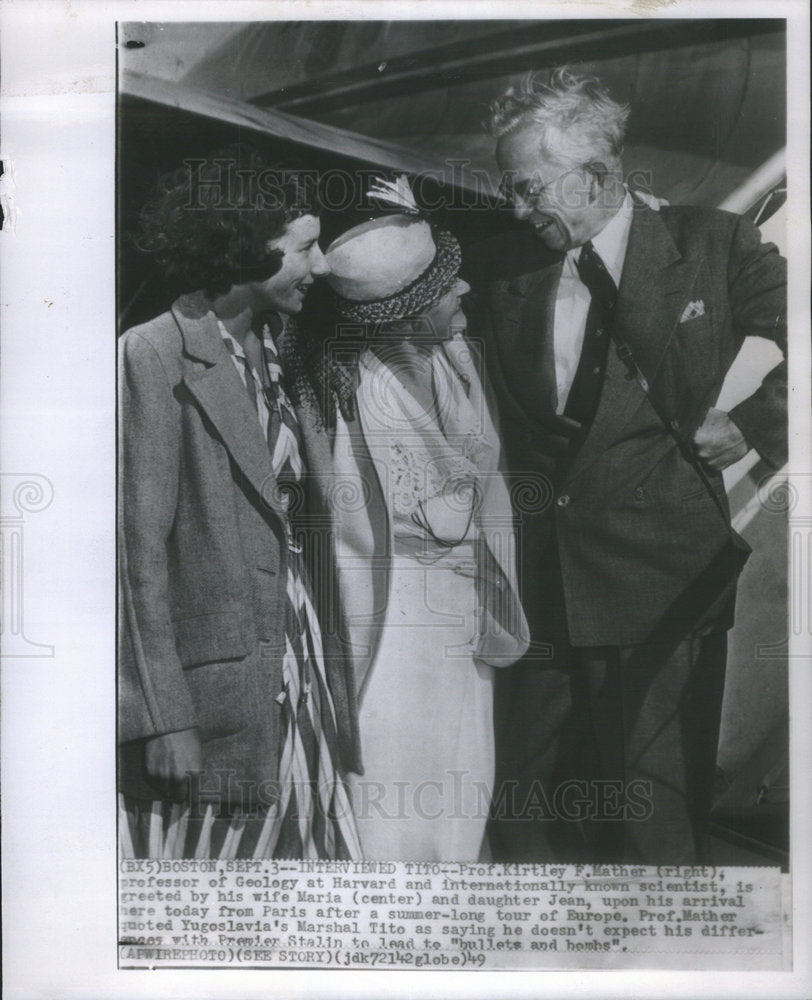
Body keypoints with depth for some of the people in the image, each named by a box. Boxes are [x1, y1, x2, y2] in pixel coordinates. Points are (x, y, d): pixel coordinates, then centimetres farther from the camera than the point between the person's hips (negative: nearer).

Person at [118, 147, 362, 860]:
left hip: (304, 673, 7)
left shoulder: (281, 353, 12)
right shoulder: (156, 357, -11)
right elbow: (140, 552, -13)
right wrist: (163, 721, -14)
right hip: (217, 692, -7)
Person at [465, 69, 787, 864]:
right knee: (525, 816, 14)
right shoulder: (504, 267, 8)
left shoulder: (711, 247, -1)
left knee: (657, 821, 6)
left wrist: (755, 423, -6)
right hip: (539, 580, 4)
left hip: (661, 582, -3)